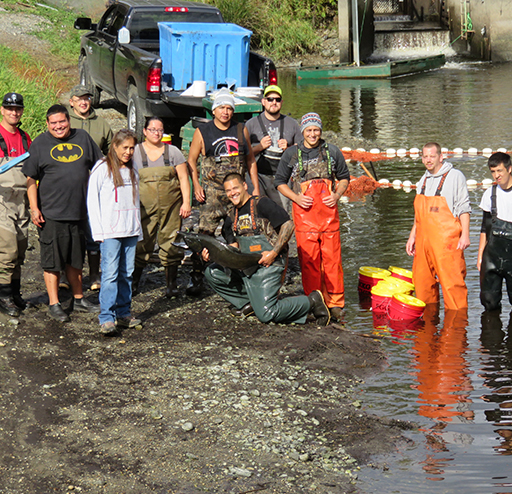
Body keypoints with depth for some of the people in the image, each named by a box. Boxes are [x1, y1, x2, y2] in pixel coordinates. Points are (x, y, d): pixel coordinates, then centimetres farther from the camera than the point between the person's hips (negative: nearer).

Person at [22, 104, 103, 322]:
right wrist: (34, 208, -9)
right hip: (51, 214, -4)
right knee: (52, 261, 0)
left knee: (75, 259, 16)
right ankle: (54, 304, 7)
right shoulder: (39, 144, -1)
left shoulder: (82, 138, 8)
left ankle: (79, 299, 28)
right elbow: (31, 178, -1)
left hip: (79, 212, 4)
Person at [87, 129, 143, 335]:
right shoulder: (102, 168, -1)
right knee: (110, 273, -12)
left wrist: (138, 229, 15)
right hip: (110, 231, -6)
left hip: (130, 231, 6)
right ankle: (107, 318, -14)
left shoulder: (132, 171, 17)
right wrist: (98, 231, -9)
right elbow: (92, 201, -3)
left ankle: (123, 314, 13)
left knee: (127, 273, 6)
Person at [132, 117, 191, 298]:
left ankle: (171, 284, 8)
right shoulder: (135, 152, 8)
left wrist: (186, 202, -1)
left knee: (171, 245, -1)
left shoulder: (173, 152, 10)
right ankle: (133, 283, 10)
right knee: (141, 244, -4)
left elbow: (183, 178, 8)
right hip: (145, 206, -1)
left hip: (171, 206, 1)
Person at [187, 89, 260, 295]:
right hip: (212, 190, -3)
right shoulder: (202, 132, 3)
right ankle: (196, 279, -7)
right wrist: (196, 185, -5)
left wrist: (256, 187, 12)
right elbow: (191, 159, 8)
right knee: (205, 234, -12)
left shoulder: (241, 130, 10)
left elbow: (250, 159, 18)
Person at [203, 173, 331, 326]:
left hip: (268, 263, -8)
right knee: (212, 272, -1)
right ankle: (250, 301, 8)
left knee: (265, 314, -18)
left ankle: (312, 302, 3)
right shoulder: (232, 217, 14)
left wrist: (273, 253, -19)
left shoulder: (261, 204, -8)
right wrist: (212, 254, -4)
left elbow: (288, 225, -13)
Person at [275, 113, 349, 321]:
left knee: (332, 256, -1)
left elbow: (344, 178, 20)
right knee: (308, 258, -2)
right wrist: (296, 197, -4)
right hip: (303, 211, -1)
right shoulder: (291, 154, 7)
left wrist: (337, 195, 0)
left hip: (328, 210, 1)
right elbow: (280, 181, 12)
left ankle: (335, 303, 7)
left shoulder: (332, 152, 10)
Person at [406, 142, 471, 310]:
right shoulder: (424, 180, 18)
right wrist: (412, 236, 20)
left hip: (447, 239, -6)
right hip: (424, 238, 7)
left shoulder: (455, 176, -1)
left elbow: (463, 208, -4)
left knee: (451, 281, -9)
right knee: (422, 281, 7)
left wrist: (465, 234, -13)